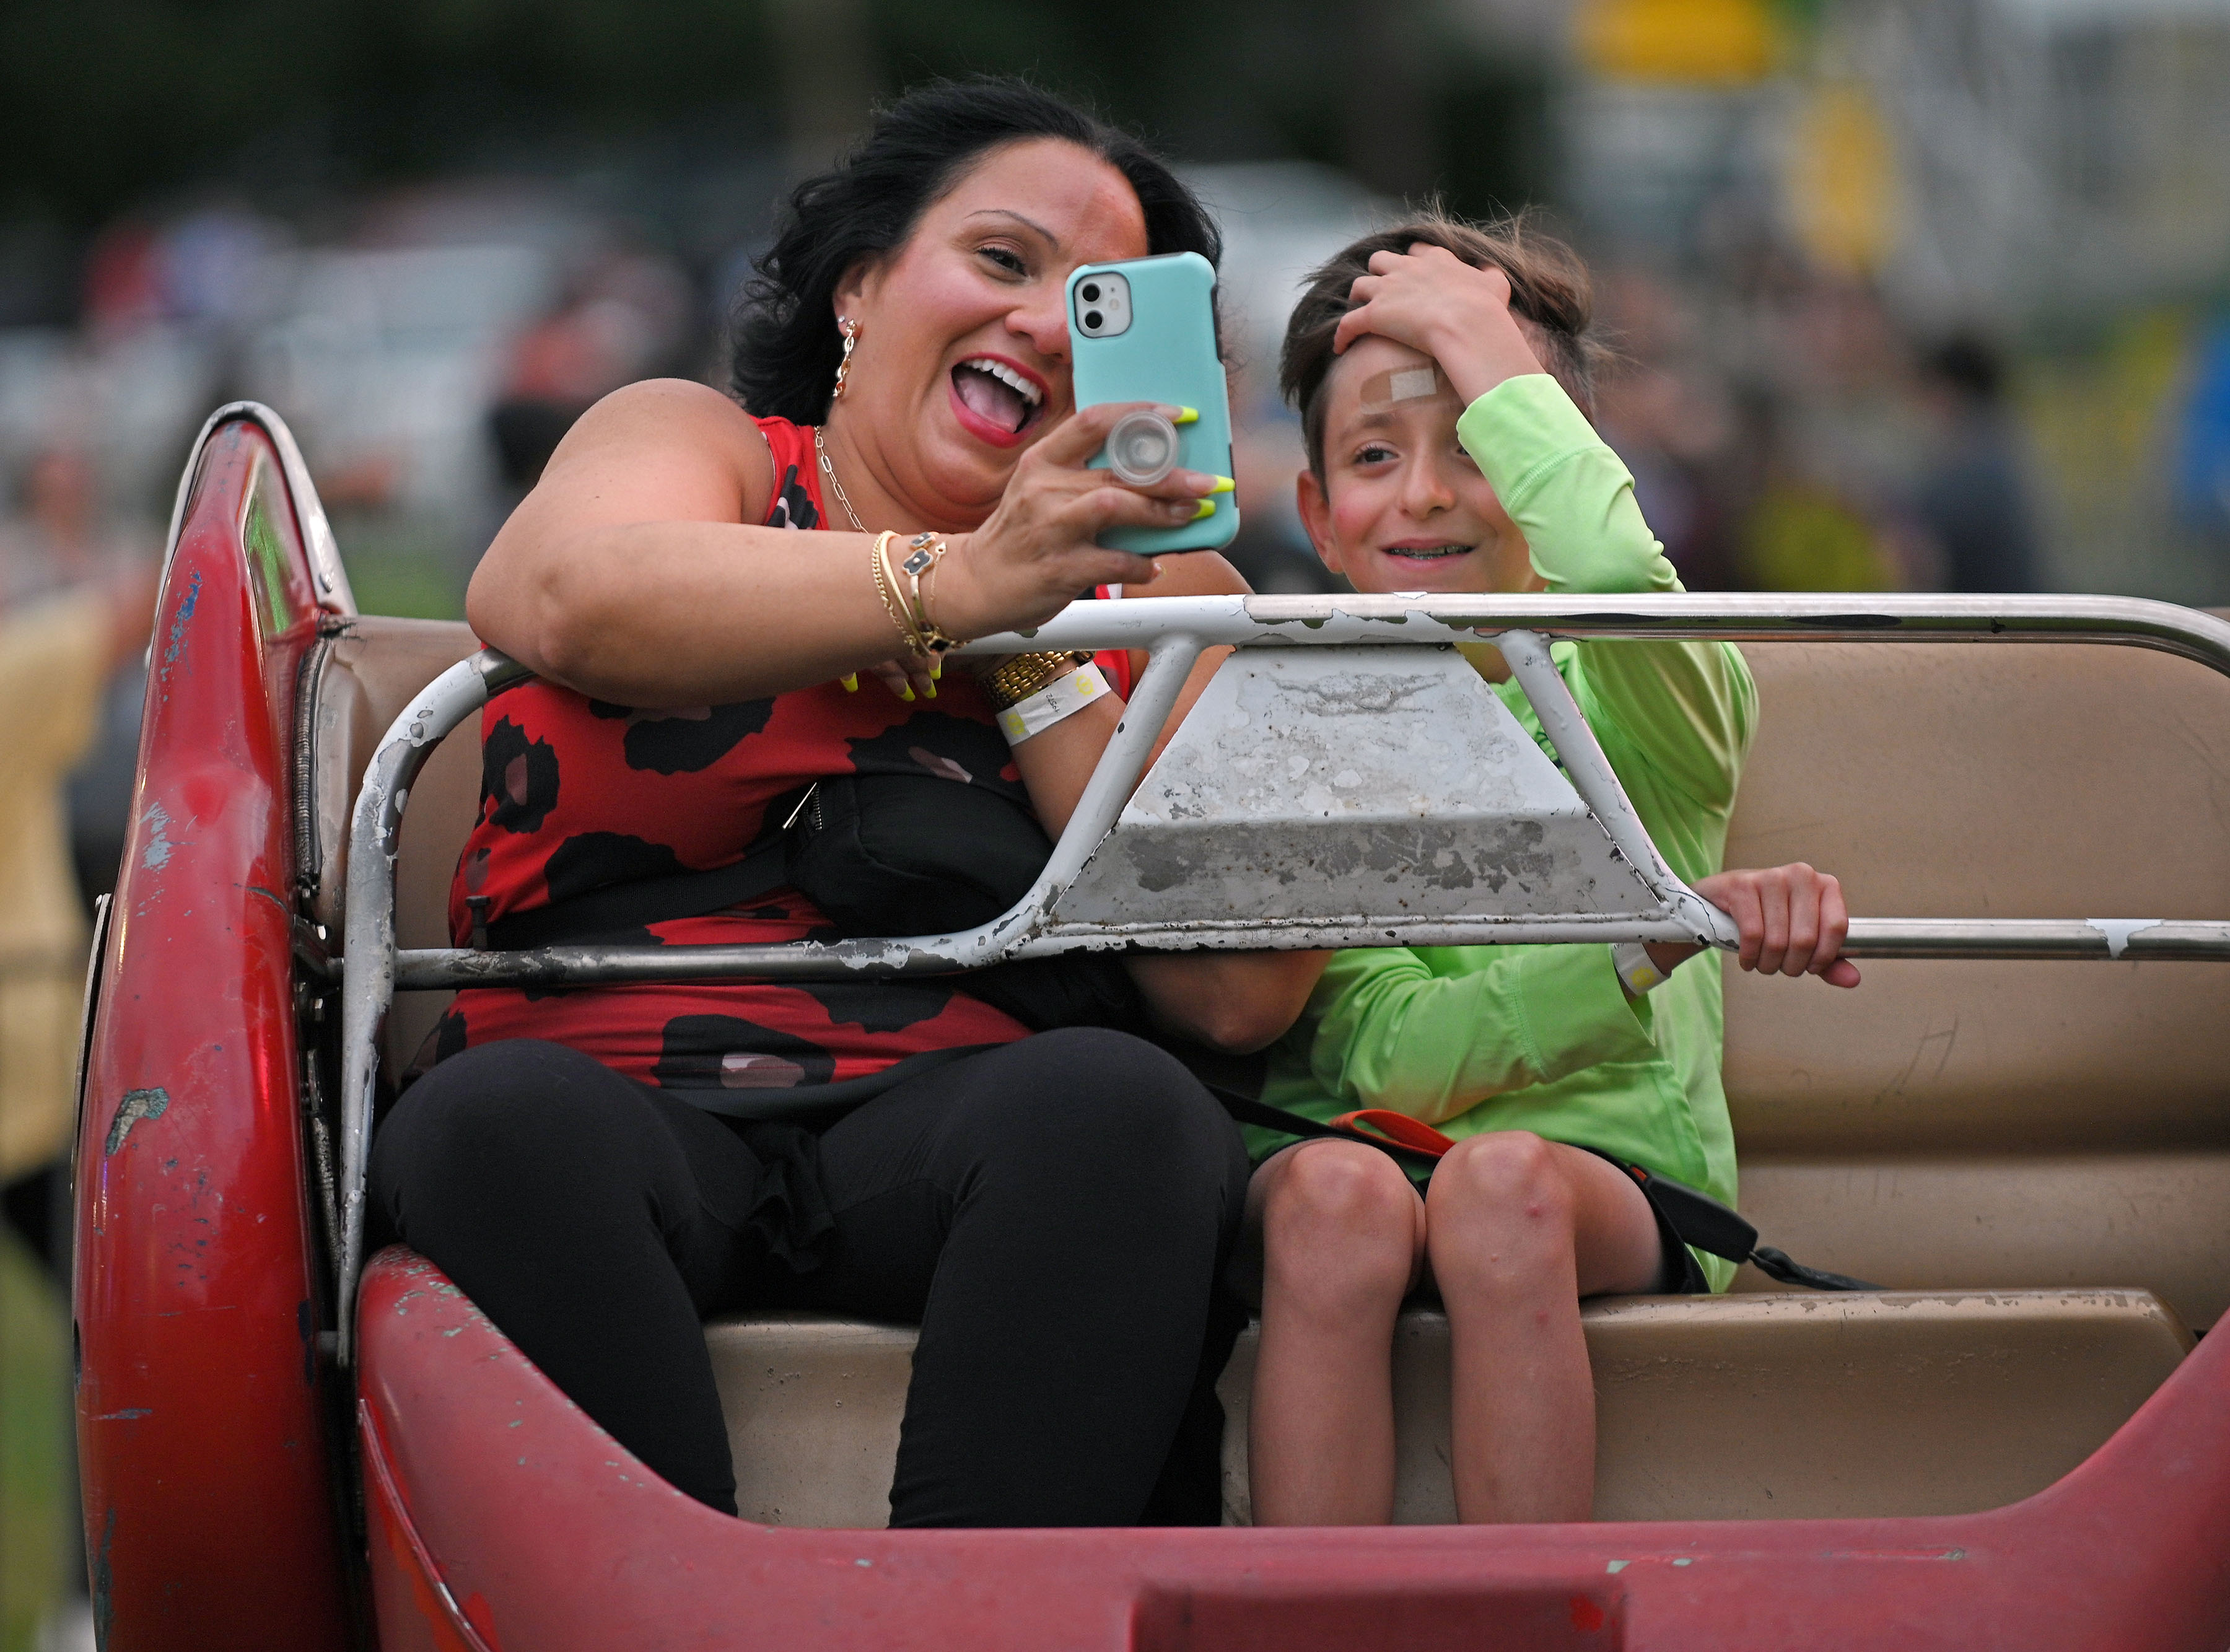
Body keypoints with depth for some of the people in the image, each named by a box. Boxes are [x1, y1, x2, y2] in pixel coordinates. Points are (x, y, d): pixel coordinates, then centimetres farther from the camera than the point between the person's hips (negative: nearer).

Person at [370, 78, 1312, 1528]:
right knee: (499, 1122, -33)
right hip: (626, 1094, -1)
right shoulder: (698, 444, 14)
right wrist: (959, 583, -23)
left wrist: (1038, 657, 0)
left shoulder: (1119, 591, 19)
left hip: (934, 1120, 1)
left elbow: (1229, 995, 4)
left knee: (1120, 1106, -30)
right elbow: (557, 600, -14)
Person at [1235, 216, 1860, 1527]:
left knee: (1502, 1177, -34)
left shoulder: (1638, 696, 4)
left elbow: (1617, 573, -25)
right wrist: (1660, 928, -24)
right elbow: (1396, 1058, -8)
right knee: (1338, 1193, -33)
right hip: (1347, 1149, 1)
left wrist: (1487, 350, -8)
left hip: (1609, 1168, -1)